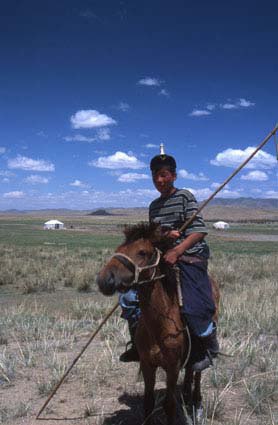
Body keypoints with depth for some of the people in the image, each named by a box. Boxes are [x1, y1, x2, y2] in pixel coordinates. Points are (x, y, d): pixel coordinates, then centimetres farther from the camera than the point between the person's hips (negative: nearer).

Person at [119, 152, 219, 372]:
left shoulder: (185, 196, -5)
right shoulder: (154, 206, 13)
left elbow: (199, 231, -14)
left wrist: (177, 250, -28)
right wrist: (165, 235, -11)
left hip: (191, 257, -6)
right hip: (163, 258, 6)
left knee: (194, 309, -19)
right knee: (129, 296, -1)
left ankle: (211, 347, 11)